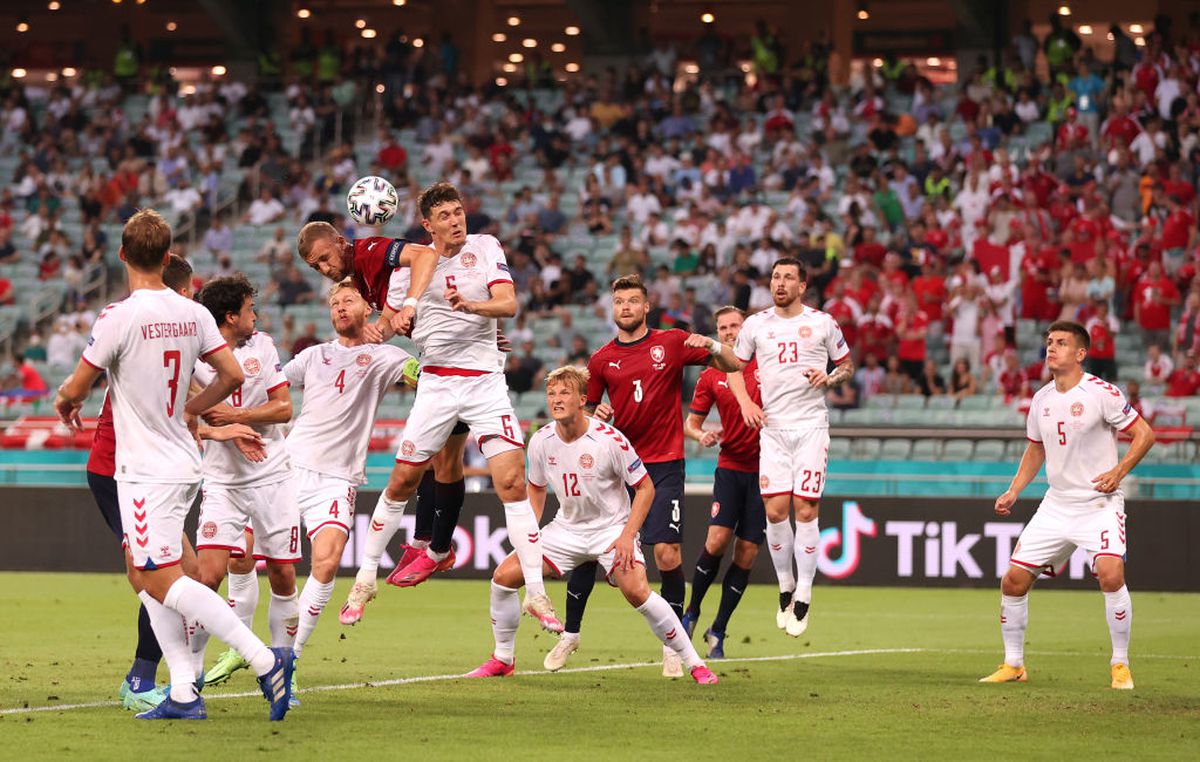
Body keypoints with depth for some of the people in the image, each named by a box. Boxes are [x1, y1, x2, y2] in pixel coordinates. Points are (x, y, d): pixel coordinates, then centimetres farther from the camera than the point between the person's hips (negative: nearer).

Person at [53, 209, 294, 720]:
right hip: (183, 462, 8)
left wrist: (65, 399, 15)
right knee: (141, 573, 14)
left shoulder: (119, 318, -16)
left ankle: (264, 659, -16)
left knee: (164, 582, -7)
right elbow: (233, 375, 6)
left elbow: (75, 389, -8)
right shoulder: (193, 314, 3)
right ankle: (183, 693, 8)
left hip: (147, 472, -8)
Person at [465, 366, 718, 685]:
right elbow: (536, 488, 13)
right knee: (504, 576, -6)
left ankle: (695, 663, -15)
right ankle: (502, 660, 13)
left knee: (637, 591, -28)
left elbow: (645, 488, -12)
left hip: (611, 529, -5)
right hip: (567, 528, 5)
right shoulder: (541, 441, -6)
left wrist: (628, 536, -19)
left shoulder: (610, 440, -21)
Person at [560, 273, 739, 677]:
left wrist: (713, 346, -19)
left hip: (663, 465, -2)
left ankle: (672, 647, 1)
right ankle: (571, 632, 18)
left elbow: (733, 365, 2)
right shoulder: (602, 360, 8)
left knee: (667, 553, -10)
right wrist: (596, 414, -6)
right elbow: (588, 411, 17)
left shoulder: (673, 343, 2)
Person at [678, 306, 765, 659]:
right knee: (717, 540, -16)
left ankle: (717, 632, 9)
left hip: (765, 469, 0)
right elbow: (690, 422, 10)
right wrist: (701, 436, -12)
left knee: (746, 555, -1)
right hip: (730, 467, 0)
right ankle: (691, 612, 7)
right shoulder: (710, 377, 4)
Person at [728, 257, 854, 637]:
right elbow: (734, 366, 19)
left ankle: (804, 597, -2)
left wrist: (829, 379, -8)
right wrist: (745, 402, 2)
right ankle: (786, 587, 13)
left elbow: (847, 366, 14)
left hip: (811, 425, -2)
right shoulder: (756, 324, 8)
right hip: (772, 426, 2)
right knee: (775, 510, -6)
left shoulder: (822, 323, 4)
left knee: (805, 509, -9)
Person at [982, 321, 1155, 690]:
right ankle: (1013, 665, 16)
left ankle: (1121, 666, -12)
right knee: (1013, 580, 0)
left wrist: (1118, 472, -18)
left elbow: (1144, 433, -7)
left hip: (1099, 503, -6)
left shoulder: (1101, 393, -10)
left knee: (1110, 573, -27)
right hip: (1056, 505, 6)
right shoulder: (1041, 400, 8)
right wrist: (1013, 491, 12)